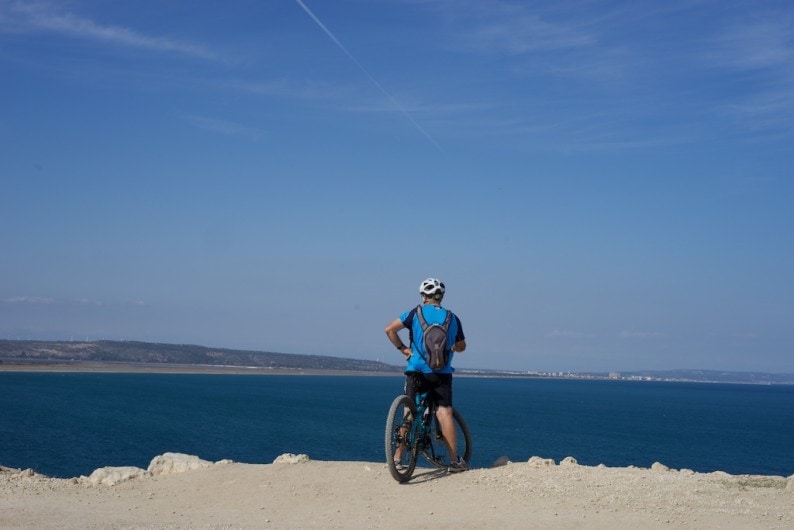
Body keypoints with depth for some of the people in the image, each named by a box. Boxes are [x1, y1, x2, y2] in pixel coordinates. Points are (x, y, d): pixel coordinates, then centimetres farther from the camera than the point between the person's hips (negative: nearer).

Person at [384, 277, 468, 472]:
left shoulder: (415, 313, 0)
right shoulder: (452, 318, 7)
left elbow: (389, 329, -8)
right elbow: (461, 347, 18)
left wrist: (403, 348, 3)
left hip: (417, 371, -1)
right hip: (442, 373, 1)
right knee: (445, 412, -1)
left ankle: (398, 457, 5)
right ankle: (454, 460, -4)